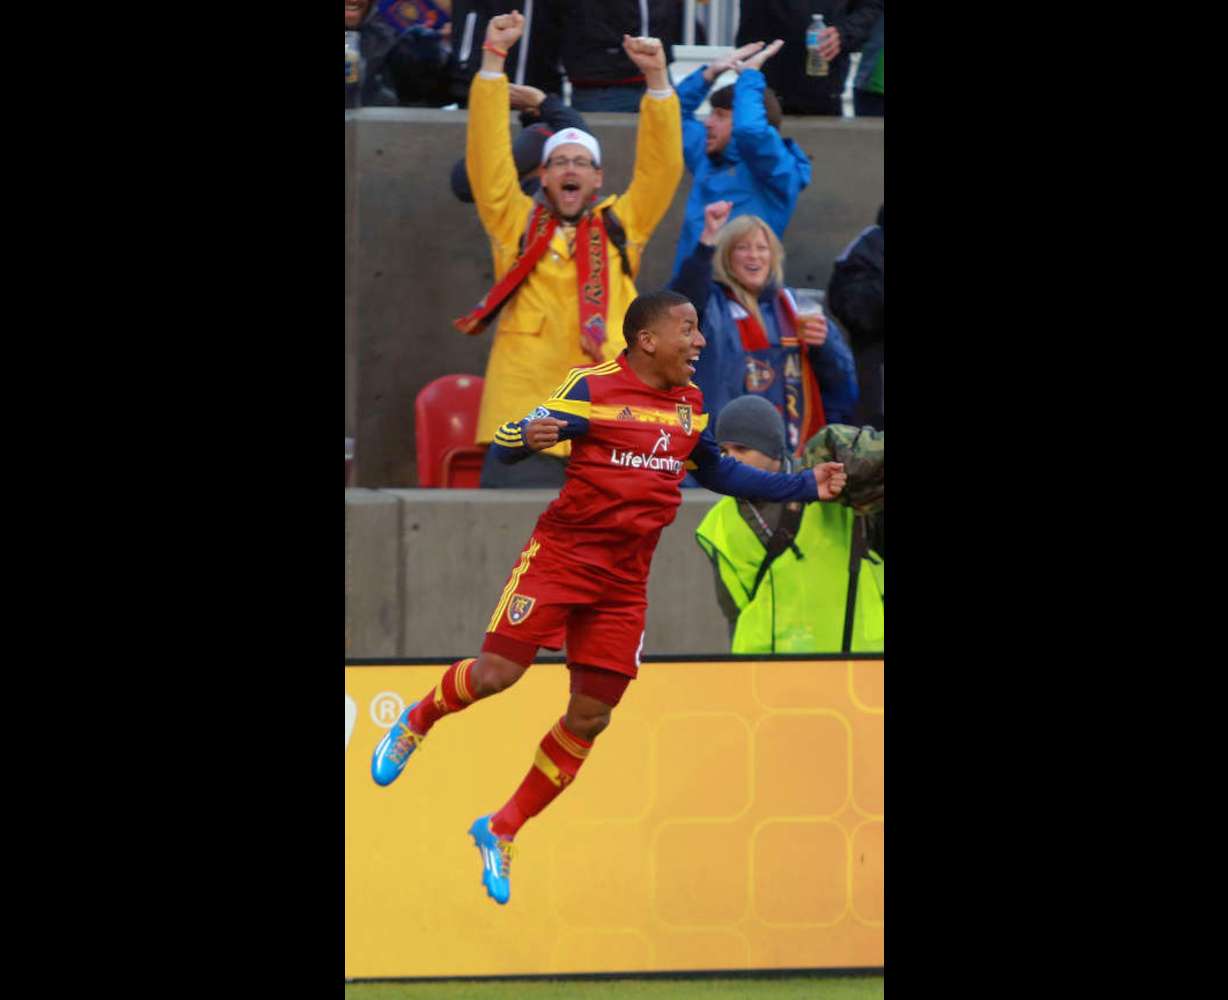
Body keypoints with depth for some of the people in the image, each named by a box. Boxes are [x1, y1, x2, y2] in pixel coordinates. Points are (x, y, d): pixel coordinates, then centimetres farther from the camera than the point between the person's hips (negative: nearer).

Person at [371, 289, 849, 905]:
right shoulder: (593, 387, -11)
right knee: (496, 674, -15)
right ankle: (417, 722, 19)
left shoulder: (691, 403, 9)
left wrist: (804, 486, 20)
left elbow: (715, 471, 25)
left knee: (590, 717, 3)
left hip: (625, 578, 6)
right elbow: (506, 445, -12)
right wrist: (528, 438, -37)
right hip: (562, 553, -5)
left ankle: (502, 831, 17)